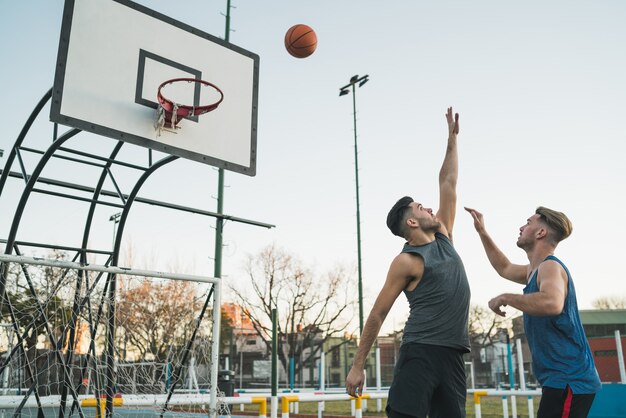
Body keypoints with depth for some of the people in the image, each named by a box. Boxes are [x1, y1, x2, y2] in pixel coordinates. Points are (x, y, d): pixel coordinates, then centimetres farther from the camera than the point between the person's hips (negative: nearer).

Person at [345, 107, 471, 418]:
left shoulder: (443, 237, 15)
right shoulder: (407, 262, -5)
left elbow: (448, 184, 20)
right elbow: (378, 314, -4)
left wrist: (452, 138, 23)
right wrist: (357, 366, -6)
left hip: (453, 354, 7)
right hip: (420, 352, -7)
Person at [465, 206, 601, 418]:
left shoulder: (550, 266, -16)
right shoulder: (534, 271, 15)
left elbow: (552, 303, -38)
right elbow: (504, 268, 34)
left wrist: (504, 298, -24)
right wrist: (482, 231, 30)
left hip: (568, 381, -10)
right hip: (562, 379, 10)